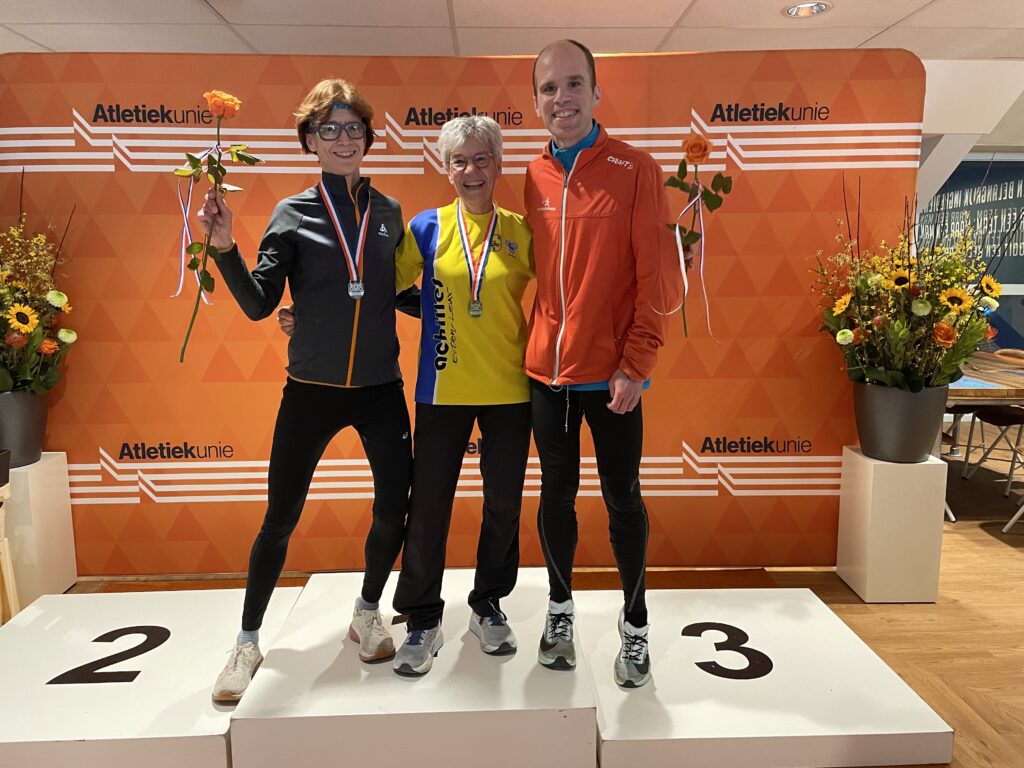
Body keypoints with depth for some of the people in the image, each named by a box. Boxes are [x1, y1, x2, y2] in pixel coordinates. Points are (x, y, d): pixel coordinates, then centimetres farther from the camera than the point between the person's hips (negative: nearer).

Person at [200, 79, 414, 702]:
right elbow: (259, 304, -7)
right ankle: (248, 641, 25)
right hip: (311, 390, -2)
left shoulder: (389, 213, 6)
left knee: (395, 511, 5)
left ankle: (368, 614, 31)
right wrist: (226, 248, -19)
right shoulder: (293, 214, -1)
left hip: (381, 389, 2)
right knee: (280, 518, 5)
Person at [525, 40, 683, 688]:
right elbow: (532, 271, 12)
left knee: (623, 499, 8)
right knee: (556, 493, 14)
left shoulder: (636, 170, -5)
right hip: (547, 369, 4)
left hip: (612, 373, -3)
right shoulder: (532, 178, 7)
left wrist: (636, 364, -13)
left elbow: (657, 279, -9)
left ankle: (635, 625, 27)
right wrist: (531, 343, 4)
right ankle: (561, 608, 34)